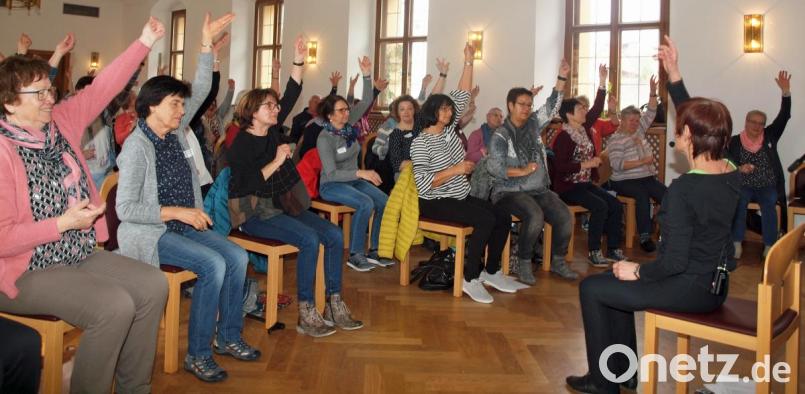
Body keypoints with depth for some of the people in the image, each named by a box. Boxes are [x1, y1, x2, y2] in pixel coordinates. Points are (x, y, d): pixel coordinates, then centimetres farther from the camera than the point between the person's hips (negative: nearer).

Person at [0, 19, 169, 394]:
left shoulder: (60, 121, 2)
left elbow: (101, 90, 0)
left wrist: (144, 42, -5)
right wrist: (64, 223, -20)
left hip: (80, 254, 8)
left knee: (153, 285, -4)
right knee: (115, 306, -27)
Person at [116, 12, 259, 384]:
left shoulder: (174, 132, 6)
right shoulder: (137, 147, -16)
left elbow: (201, 91, 7)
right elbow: (126, 208, -20)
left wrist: (207, 43, 1)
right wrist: (178, 212, -22)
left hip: (185, 223, 8)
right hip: (151, 232, -8)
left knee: (237, 256, -10)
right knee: (213, 264, -27)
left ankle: (229, 337, 4)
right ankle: (197, 354, -15)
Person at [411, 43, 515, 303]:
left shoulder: (449, 129, 8)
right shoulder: (420, 142, -13)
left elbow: (462, 97, 7)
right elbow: (423, 183, -21)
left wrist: (469, 61, 2)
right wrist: (455, 170, -23)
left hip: (461, 197, 8)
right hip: (435, 203, -8)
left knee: (504, 218, -4)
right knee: (486, 220, -27)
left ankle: (491, 272, 9)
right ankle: (470, 279, -19)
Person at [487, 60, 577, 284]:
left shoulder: (533, 124, 13)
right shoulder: (500, 135, -5)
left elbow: (551, 106, 8)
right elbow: (494, 167, -15)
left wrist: (562, 78, 0)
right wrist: (523, 171, -18)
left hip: (540, 190, 6)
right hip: (510, 191, -6)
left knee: (564, 217, -15)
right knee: (535, 216, -33)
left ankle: (557, 262, 5)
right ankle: (523, 264, -15)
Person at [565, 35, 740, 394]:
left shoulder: (684, 189, -27)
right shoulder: (732, 174, -2)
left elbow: (674, 261, -26)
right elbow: (697, 121, 11)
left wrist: (638, 270, -8)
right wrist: (674, 76, 11)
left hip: (690, 289, -9)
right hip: (712, 284, 9)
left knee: (591, 287, 6)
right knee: (615, 281, 24)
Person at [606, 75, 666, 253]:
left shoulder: (639, 130, 17)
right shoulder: (616, 139, -6)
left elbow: (650, 113, 16)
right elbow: (617, 164, -18)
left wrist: (653, 92, 4)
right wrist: (642, 162, -19)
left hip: (648, 177, 7)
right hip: (625, 181, -7)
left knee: (667, 195, -19)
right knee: (642, 195, -35)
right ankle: (644, 237, -31)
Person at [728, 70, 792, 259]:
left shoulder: (770, 136, 8)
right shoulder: (735, 141, 4)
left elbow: (784, 116, -1)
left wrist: (786, 91, -10)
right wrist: (740, 169, -21)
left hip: (767, 187, 1)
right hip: (743, 186, -1)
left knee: (769, 205, -30)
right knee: (738, 202, -32)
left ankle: (769, 247, -23)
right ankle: (736, 244, -25)